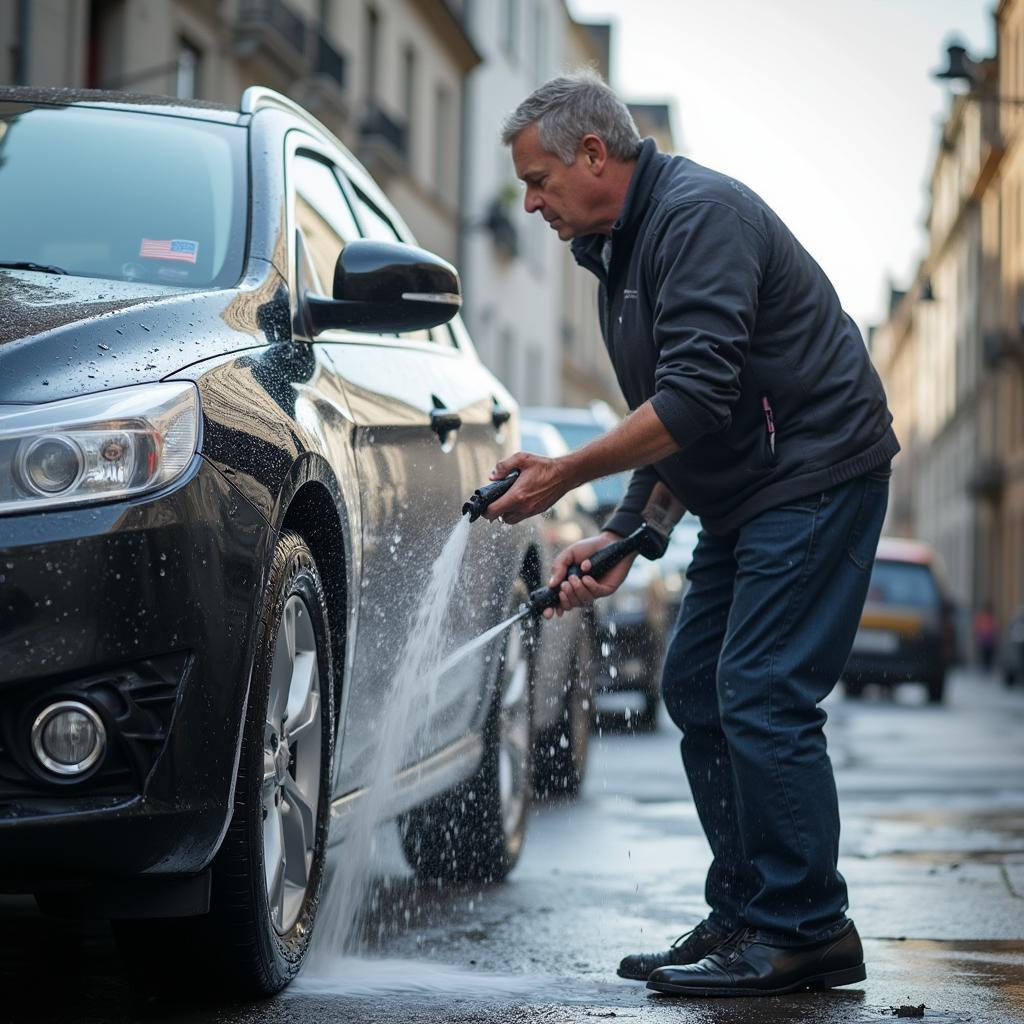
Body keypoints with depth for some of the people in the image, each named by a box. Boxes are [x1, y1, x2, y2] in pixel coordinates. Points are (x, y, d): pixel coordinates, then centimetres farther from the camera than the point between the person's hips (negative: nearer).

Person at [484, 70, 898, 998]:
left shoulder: (699, 215, -17)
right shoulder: (619, 250, 15)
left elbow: (695, 399, -26)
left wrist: (562, 476, -21)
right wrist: (621, 536, 11)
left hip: (816, 476, -11)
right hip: (745, 497, 11)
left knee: (763, 697, -13)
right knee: (696, 689, 9)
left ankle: (803, 931, -6)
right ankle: (743, 916, 15)